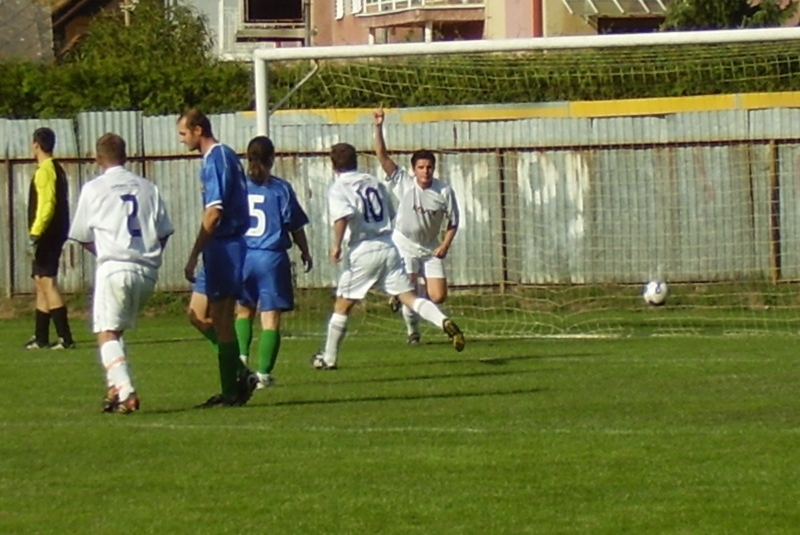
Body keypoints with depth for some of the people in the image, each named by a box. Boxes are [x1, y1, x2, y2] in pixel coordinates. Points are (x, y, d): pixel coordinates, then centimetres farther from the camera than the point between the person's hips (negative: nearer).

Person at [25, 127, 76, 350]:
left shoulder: (45, 171, -13)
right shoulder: (57, 170, 17)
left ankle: (65, 338, -19)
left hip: (47, 236, -10)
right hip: (55, 235, 10)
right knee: (41, 283, 16)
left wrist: (35, 234, -23)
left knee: (47, 282, -12)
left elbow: (46, 205, -22)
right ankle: (41, 338, 21)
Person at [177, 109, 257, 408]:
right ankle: (239, 376, 14)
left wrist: (193, 257, -20)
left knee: (221, 321, -4)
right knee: (198, 315, 13)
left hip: (224, 247, -10)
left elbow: (213, 213, -21)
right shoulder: (224, 156, 14)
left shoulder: (216, 159, -15)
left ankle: (231, 391, 2)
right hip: (222, 249, 10)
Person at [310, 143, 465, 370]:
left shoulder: (338, 188, -3)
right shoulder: (374, 182, 15)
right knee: (408, 296, 0)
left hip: (362, 251, -4)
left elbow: (343, 215, -22)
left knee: (342, 306, 9)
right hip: (388, 247, 4)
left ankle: (329, 358, 16)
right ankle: (444, 322, -24)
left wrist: (337, 245, -17)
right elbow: (391, 214, 20)